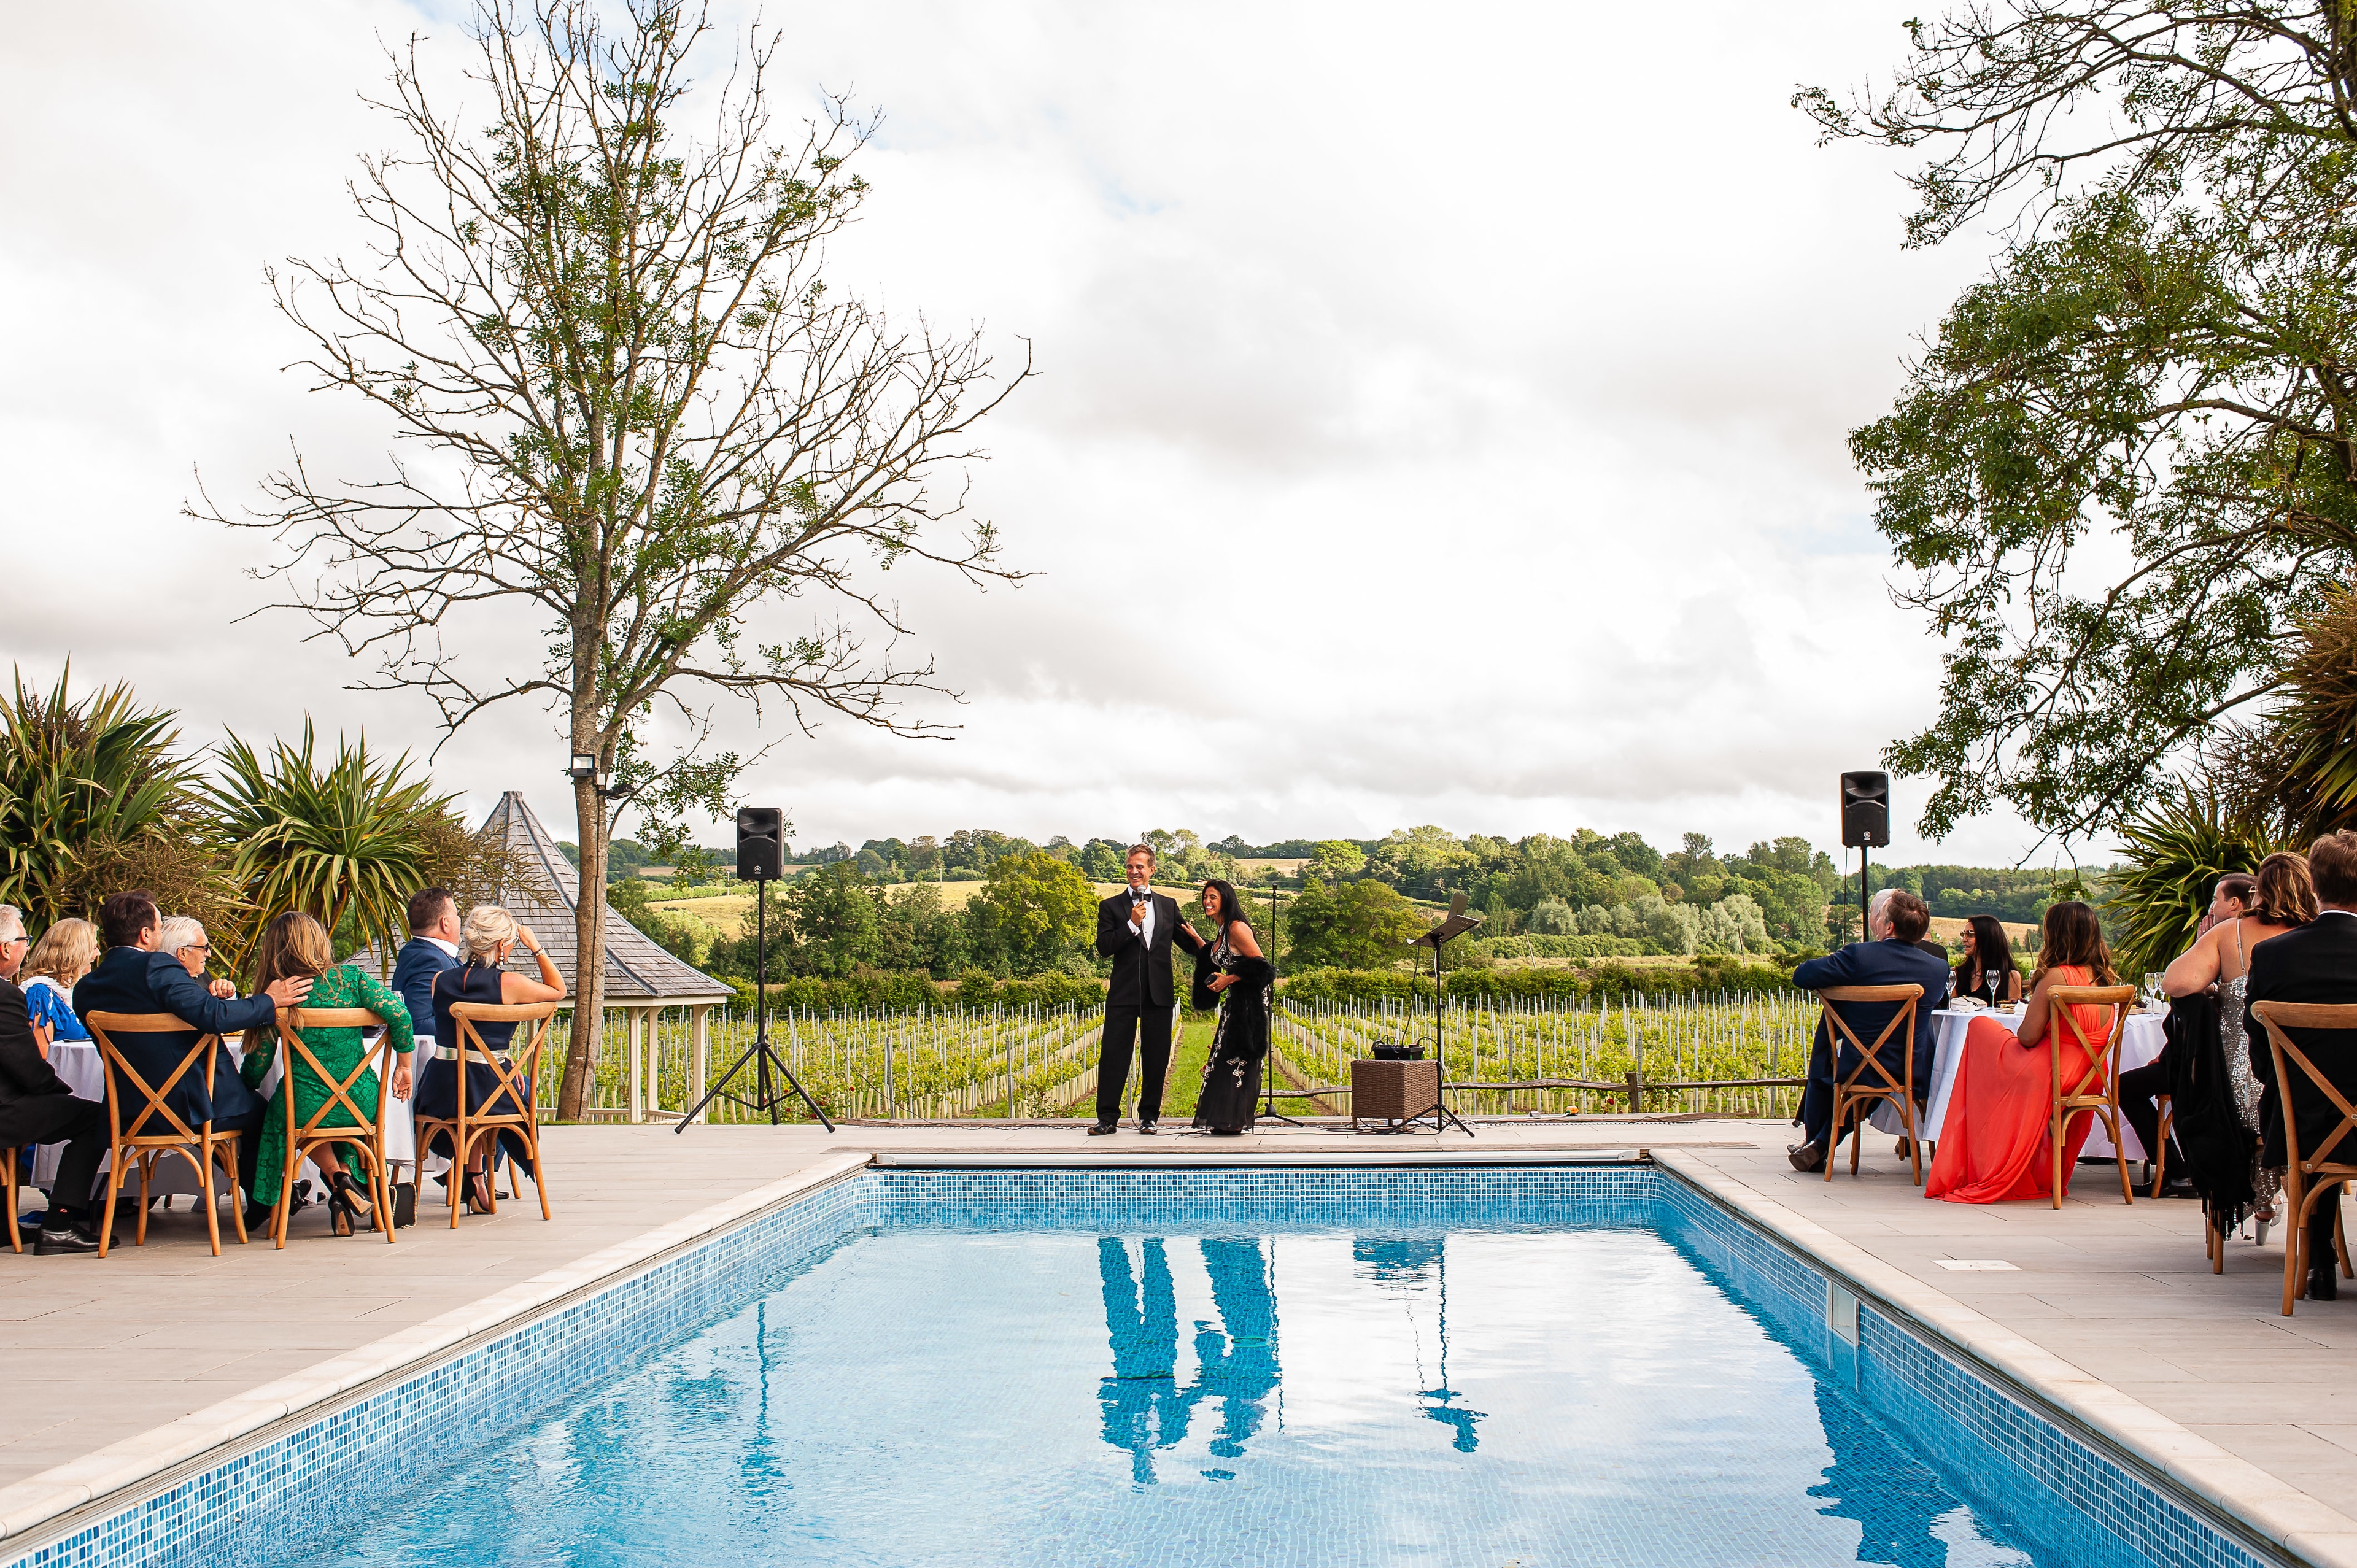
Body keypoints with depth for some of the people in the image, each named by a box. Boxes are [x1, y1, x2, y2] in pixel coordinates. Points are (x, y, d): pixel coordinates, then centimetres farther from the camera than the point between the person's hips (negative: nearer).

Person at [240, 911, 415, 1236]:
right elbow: (399, 1015, -11)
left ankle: (338, 1180, 10)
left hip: (305, 1110, -2)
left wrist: (242, 1089, 23)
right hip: (362, 1105, 2)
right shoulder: (351, 977, -3)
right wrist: (404, 1066, 2)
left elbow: (257, 1066, 2)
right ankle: (348, 1172, 15)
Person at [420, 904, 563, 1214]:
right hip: (487, 1093, -4)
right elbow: (558, 991, 7)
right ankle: (475, 1177, 34)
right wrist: (537, 948, 8)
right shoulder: (510, 984, -11)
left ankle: (474, 1182, 37)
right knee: (522, 1091, 30)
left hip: (439, 1093, 4)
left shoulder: (440, 980, 0)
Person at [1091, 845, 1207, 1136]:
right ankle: (1108, 1118, 4)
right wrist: (1132, 924, -14)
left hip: (1159, 994, 2)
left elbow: (1186, 940, 16)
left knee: (1156, 1057, 5)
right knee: (1113, 1054, -3)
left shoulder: (1168, 905, 12)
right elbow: (1104, 948, -5)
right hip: (1124, 993, -2)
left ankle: (1149, 1117, 15)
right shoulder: (1111, 907, 5)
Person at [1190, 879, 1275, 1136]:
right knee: (1224, 1057, 9)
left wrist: (1229, 980, -16)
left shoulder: (1237, 928, -15)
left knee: (1237, 1058, -8)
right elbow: (1214, 960, 23)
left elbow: (1259, 964, -19)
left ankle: (1235, 1120, -4)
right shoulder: (1221, 932, 14)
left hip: (1248, 1001, -10)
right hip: (1234, 1001, 10)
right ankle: (1226, 1120, 12)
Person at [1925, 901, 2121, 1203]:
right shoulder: (2106, 978, 3)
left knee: (1980, 1027, 13)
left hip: (2049, 1075, -7)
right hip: (2089, 1080, 7)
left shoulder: (2055, 977, -19)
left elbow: (2028, 1037, -16)